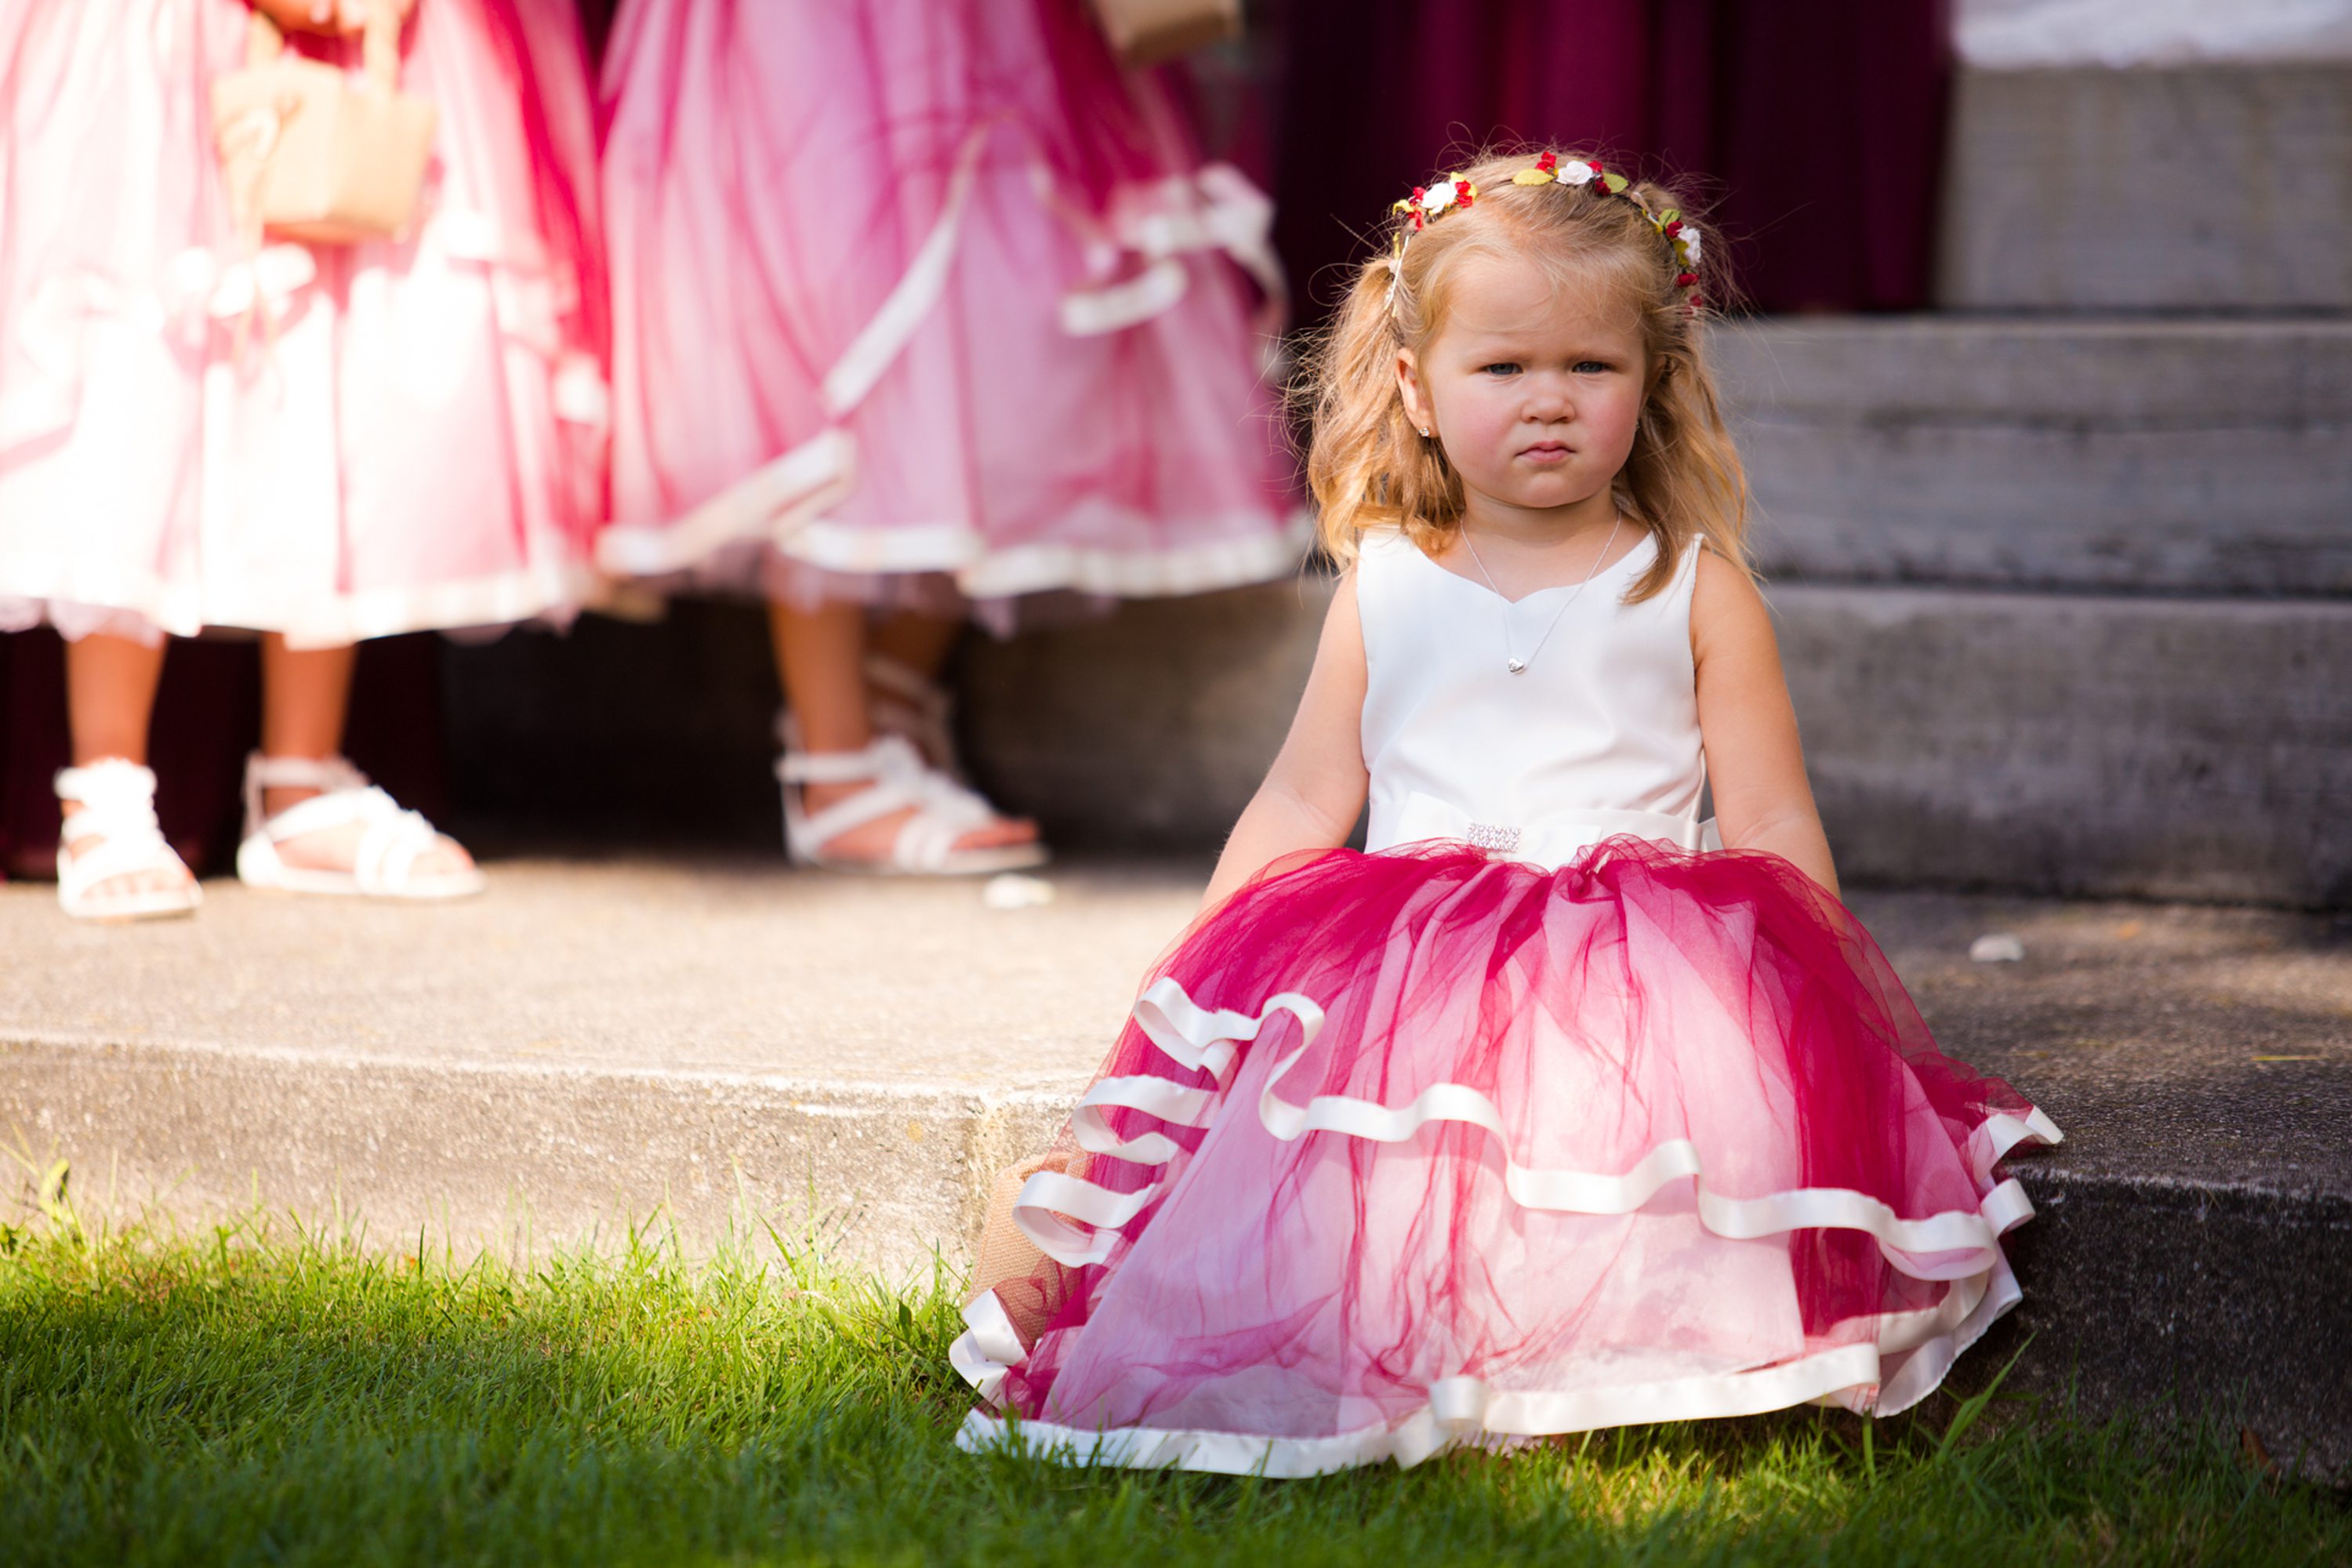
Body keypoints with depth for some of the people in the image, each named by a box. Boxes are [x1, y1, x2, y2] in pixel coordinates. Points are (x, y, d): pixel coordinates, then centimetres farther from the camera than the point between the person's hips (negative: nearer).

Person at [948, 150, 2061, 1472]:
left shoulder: (1694, 592, 9)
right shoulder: (1385, 592, 15)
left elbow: (1772, 826, 7)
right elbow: (1302, 805, 18)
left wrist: (1808, 1005, -3)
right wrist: (1194, 975, 11)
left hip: (1640, 964, -2)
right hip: (1409, 954, 2)